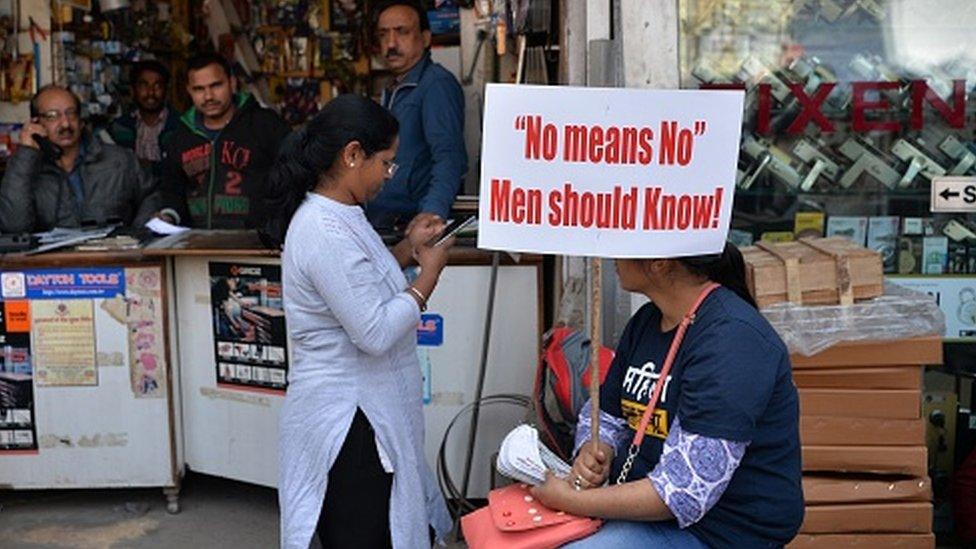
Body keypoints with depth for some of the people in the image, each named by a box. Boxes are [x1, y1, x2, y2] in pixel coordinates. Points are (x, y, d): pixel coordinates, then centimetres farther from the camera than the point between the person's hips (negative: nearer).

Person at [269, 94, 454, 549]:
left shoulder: (334, 216, 8)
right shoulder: (326, 233, -24)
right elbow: (376, 332, -25)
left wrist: (407, 250, 9)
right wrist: (429, 273, -13)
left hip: (364, 411, 10)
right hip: (347, 423, -10)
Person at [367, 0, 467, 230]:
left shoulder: (437, 84, -10)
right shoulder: (393, 91, 21)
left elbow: (449, 157, -23)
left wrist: (433, 211, -37)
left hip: (412, 222, -7)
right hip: (378, 223, 8)